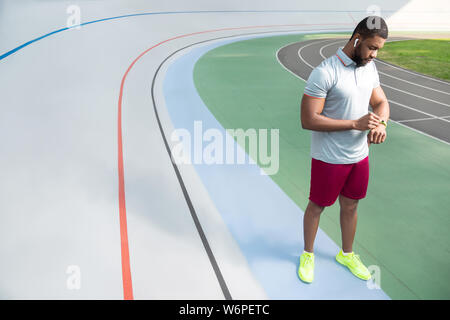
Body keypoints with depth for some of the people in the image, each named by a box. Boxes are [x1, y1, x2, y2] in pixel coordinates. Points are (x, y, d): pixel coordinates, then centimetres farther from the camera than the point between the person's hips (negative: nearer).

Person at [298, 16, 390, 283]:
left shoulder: (370, 68, 2)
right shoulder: (325, 72, -21)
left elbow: (381, 102, 11)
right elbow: (308, 120, -23)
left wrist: (381, 123, -13)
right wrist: (355, 124, -24)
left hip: (360, 156, 7)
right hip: (329, 159, -6)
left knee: (351, 206, 21)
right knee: (317, 207, 13)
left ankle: (347, 254, 43)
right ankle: (308, 254, 36)